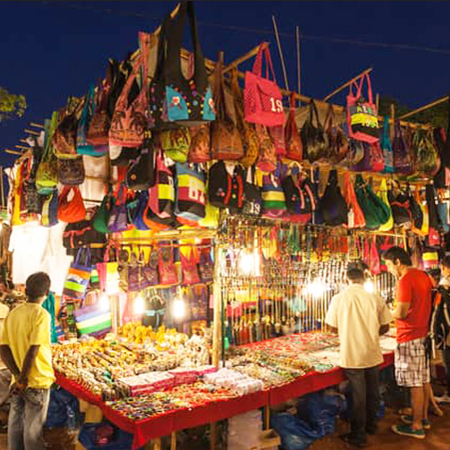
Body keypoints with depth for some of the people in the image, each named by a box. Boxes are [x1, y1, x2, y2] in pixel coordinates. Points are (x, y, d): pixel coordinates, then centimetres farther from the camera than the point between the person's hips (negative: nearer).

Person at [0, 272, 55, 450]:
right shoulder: (41, 314, -17)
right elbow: (33, 351, -21)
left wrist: (18, 376, -5)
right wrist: (23, 379, -11)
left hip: (17, 383, 6)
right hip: (37, 381, -6)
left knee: (15, 425, 17)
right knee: (33, 428, 7)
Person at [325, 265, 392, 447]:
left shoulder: (339, 299, -10)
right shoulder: (375, 298, -7)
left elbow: (333, 328, -4)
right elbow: (385, 327, 0)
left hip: (351, 355, -2)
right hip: (372, 353, 3)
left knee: (358, 395, 8)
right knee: (372, 391, 21)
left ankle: (358, 435, 19)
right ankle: (371, 425, 39)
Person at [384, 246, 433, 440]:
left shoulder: (405, 280, -19)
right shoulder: (424, 276, 9)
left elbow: (402, 313, -22)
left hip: (409, 338, -9)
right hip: (424, 334, 9)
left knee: (415, 383, 0)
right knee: (424, 379, 17)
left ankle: (416, 426, 10)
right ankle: (423, 417, 30)